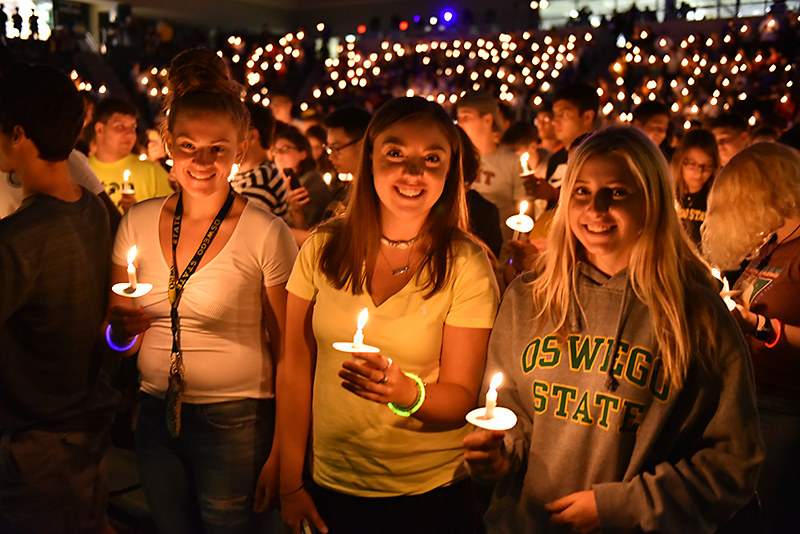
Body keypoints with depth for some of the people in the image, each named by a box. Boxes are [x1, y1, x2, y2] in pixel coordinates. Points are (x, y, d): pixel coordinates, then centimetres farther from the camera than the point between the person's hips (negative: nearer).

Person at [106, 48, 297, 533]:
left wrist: (282, 452, -10)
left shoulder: (267, 235, -13)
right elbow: (118, 337, 11)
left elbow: (288, 351, -9)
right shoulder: (138, 223, 0)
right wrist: (122, 329, -12)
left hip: (236, 421, -4)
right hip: (156, 415, 4)